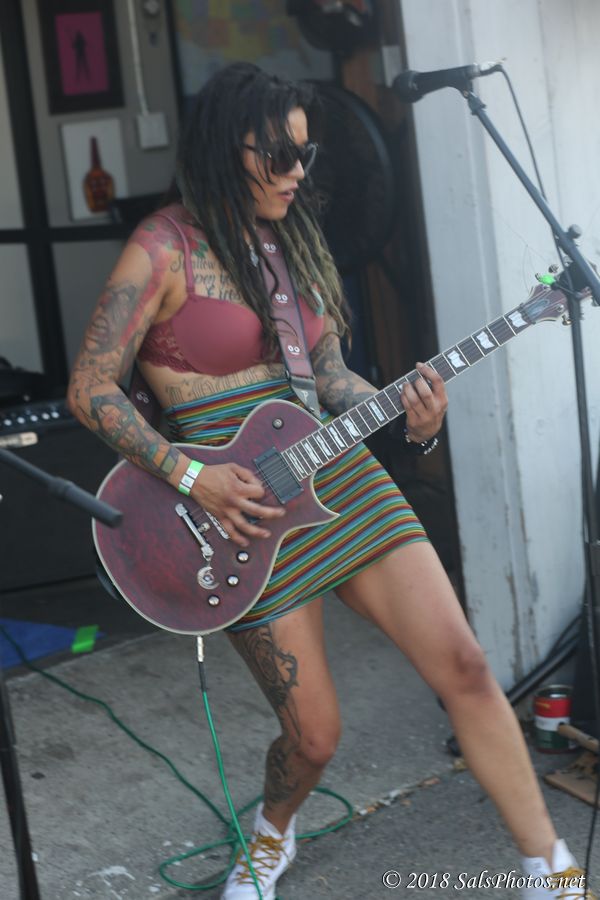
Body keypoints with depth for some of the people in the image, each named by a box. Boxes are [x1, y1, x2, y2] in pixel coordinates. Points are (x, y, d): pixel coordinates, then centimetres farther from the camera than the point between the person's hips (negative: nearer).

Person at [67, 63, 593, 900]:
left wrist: (405, 416, -9)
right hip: (246, 510, -5)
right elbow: (91, 390, -9)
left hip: (342, 483, 6)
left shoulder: (293, 240, 10)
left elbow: (329, 374, 11)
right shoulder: (165, 249, -9)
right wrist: (192, 476, -17)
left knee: (463, 666, -3)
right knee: (314, 734, 2)